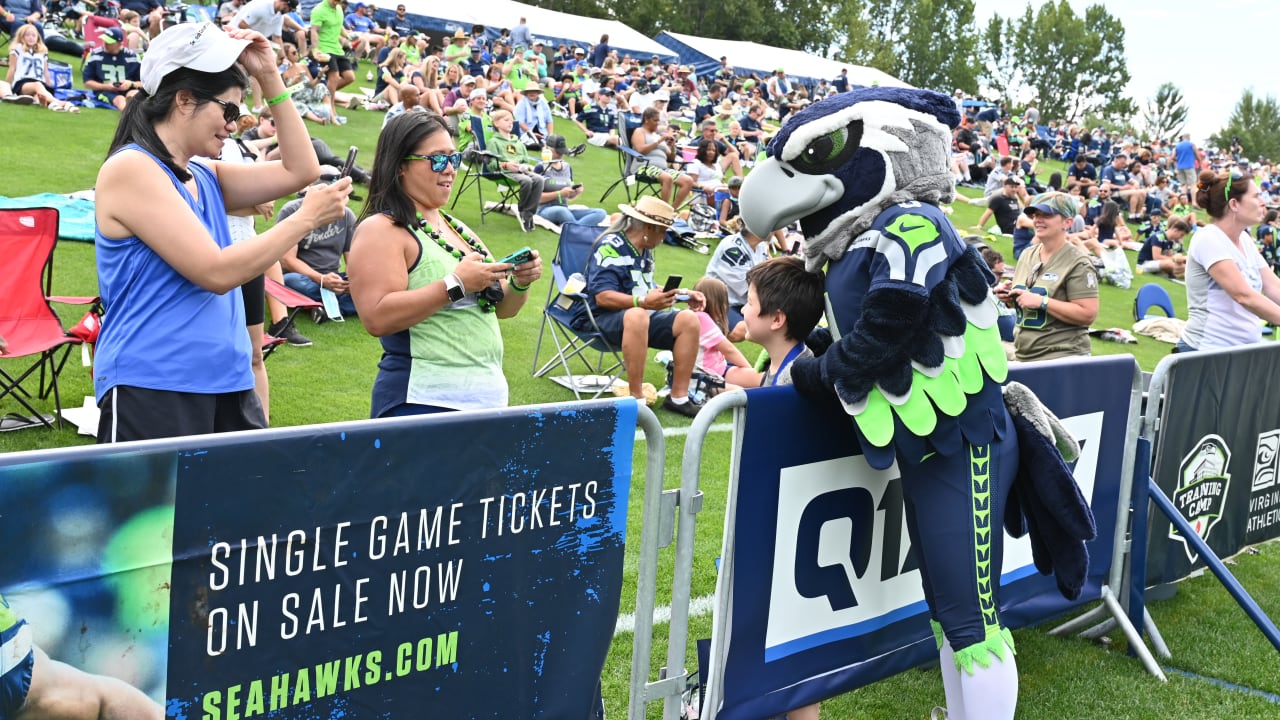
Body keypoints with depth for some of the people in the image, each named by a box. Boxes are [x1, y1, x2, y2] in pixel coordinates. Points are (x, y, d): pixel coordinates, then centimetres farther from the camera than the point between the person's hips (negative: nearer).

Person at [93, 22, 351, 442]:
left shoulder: (204, 175, 13)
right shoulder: (131, 169, -12)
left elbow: (300, 170, 14)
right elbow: (217, 272, -18)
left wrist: (270, 78, 9)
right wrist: (307, 218, -11)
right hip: (152, 392, -8)